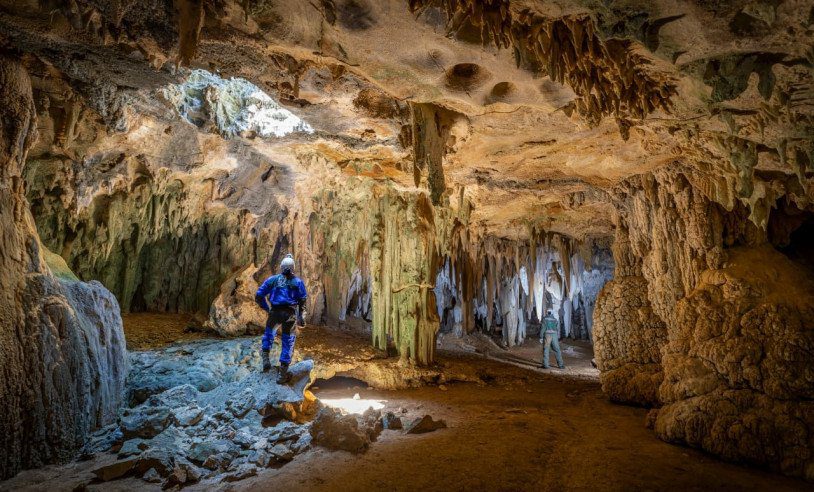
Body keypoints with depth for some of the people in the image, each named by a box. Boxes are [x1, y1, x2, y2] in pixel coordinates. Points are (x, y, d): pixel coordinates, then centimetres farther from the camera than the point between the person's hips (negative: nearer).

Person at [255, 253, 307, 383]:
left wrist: (267, 308, 18)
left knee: (269, 333, 31)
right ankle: (282, 374, 10)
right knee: (288, 342, 9)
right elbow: (302, 301, 0)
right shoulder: (298, 282, 5)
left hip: (275, 313, 1)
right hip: (290, 314, -1)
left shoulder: (272, 279, 6)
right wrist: (301, 317, 7)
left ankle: (266, 359, 20)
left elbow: (258, 296, 5)